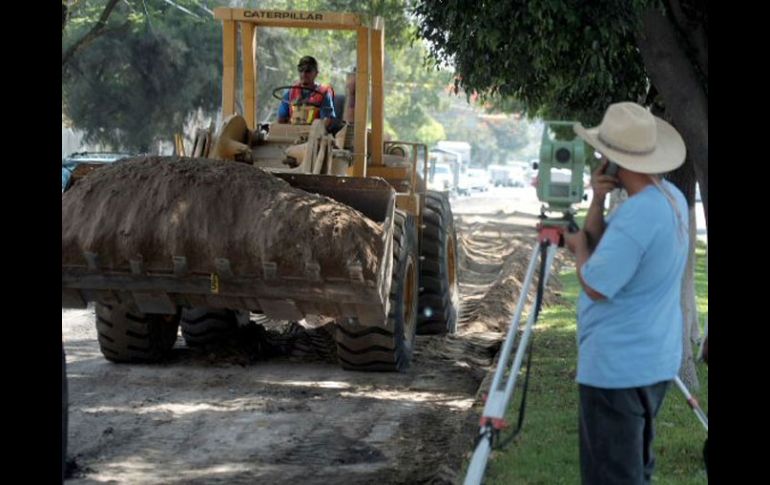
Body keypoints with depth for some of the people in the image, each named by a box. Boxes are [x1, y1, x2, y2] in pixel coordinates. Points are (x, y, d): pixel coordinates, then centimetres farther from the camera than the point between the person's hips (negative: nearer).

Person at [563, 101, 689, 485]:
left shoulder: (636, 216, -26)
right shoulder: (672, 198, 6)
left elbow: (595, 286, -21)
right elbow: (603, 244, 10)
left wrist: (577, 244, -4)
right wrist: (598, 201, -7)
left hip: (618, 366, -10)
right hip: (655, 360, 10)